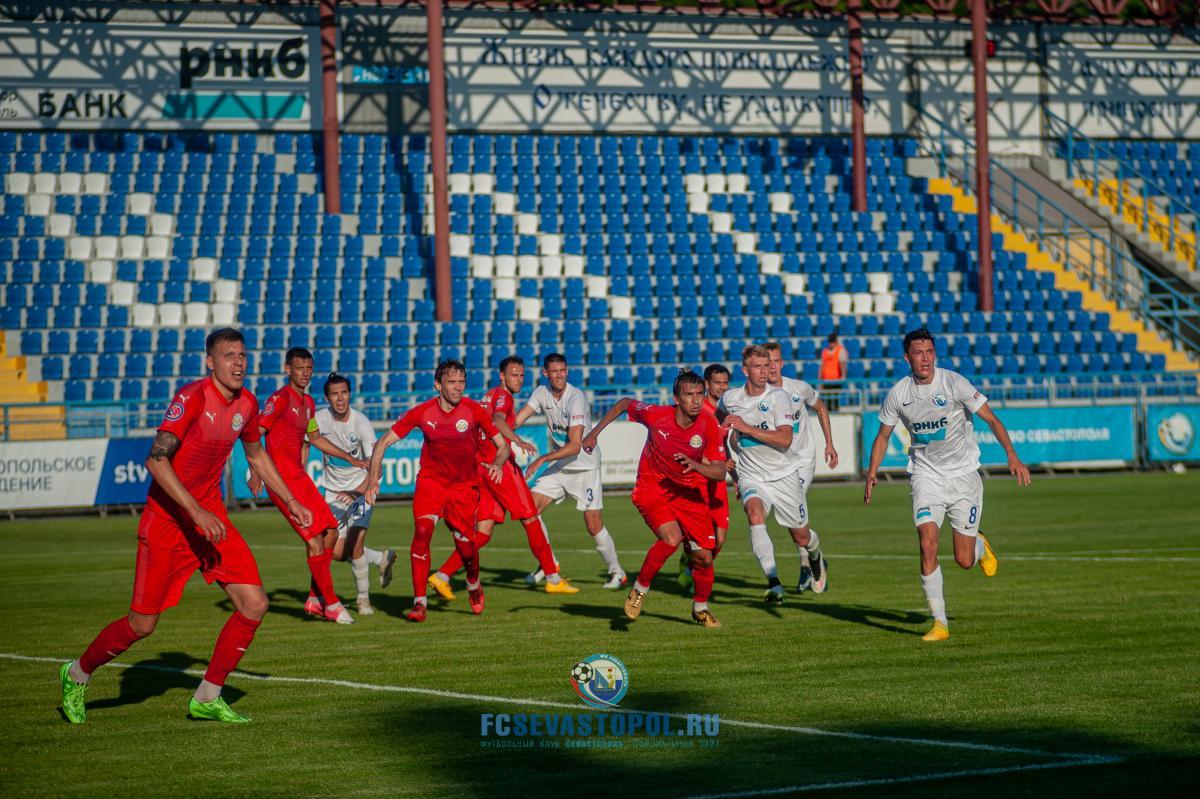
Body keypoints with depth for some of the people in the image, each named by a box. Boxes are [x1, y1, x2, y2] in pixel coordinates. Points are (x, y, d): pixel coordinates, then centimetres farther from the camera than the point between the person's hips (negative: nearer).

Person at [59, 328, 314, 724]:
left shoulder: (246, 404, 3)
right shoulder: (193, 397, -20)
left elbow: (255, 454, 24)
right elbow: (156, 460, -27)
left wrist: (290, 501, 25)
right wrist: (196, 512, -32)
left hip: (210, 515, 7)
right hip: (167, 517, -6)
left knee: (254, 605, -6)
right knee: (142, 624, -1)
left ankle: (207, 698, 9)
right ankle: (77, 674, 25)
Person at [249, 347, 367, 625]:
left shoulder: (308, 403, 15)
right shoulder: (280, 399, -11)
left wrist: (350, 459, 33)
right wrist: (256, 472, -29)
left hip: (299, 477, 9)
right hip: (282, 480, -9)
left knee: (330, 532, 8)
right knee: (315, 540, -10)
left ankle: (315, 600, 18)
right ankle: (331, 605, -2)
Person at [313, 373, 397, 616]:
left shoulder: (361, 422, -18)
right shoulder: (320, 419, -9)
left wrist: (357, 492, -35)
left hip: (360, 489, -4)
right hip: (333, 491, 4)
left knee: (354, 547, -15)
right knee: (335, 553, 1)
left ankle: (364, 598, 7)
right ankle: (382, 558, 27)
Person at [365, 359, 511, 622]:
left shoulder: (474, 410, -11)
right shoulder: (422, 412, -10)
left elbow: (503, 445, -3)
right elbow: (383, 443, -4)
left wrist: (497, 464, -26)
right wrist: (373, 479, -14)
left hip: (465, 485, 0)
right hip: (430, 480, 0)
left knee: (465, 545, -4)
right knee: (422, 531, -22)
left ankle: (473, 586, 32)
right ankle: (420, 602, -17)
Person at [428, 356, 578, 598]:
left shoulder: (491, 395, 21)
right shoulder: (502, 396, -8)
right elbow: (497, 420, -29)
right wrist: (518, 441, -45)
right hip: (499, 463, -9)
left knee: (483, 532, 5)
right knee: (531, 519, -1)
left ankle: (442, 576, -6)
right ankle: (553, 579, 5)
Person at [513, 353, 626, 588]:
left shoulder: (576, 397, -21)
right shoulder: (542, 393, -2)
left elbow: (574, 446, -27)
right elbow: (516, 421, -4)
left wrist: (543, 459, -34)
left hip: (585, 466, -6)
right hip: (558, 465, 6)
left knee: (594, 526, -7)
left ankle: (617, 573, 12)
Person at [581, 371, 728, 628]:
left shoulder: (709, 426, -17)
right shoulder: (656, 415, -20)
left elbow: (720, 472, -18)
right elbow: (625, 403, 0)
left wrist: (696, 465, -38)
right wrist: (595, 432, 5)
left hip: (690, 492, 3)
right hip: (652, 489, -2)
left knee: (704, 557, -2)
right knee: (672, 538, -28)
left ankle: (701, 608, 27)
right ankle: (639, 589, -4)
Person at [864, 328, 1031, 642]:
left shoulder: (953, 382, -13)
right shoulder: (898, 394, -4)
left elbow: (991, 419, -11)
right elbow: (882, 436, 11)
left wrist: (1012, 456, -23)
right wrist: (872, 472, -2)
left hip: (963, 475, -1)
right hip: (926, 476, 1)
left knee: (964, 560, 1)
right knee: (927, 545, -19)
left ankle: (980, 545, 40)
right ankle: (939, 622, -9)